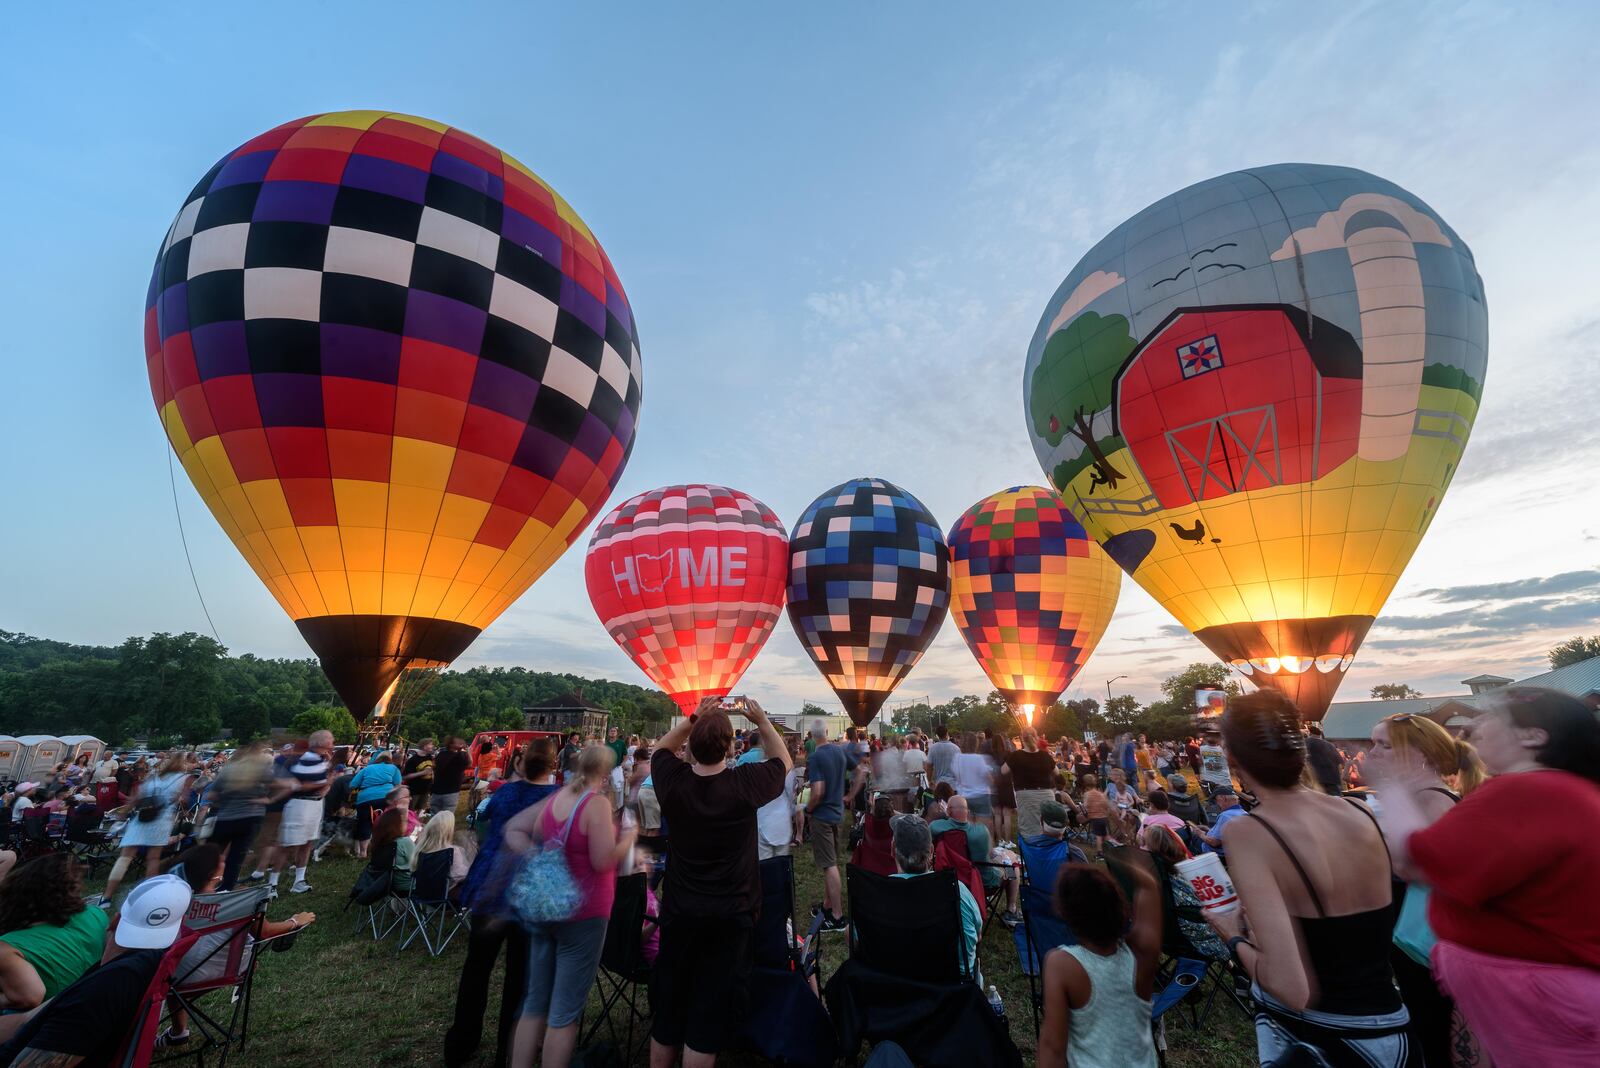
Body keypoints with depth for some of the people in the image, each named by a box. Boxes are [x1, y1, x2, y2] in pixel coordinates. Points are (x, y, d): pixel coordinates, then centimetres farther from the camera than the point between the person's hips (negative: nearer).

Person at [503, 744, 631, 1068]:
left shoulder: (552, 800, 1)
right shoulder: (597, 805, -21)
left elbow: (513, 830, 11)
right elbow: (603, 861, -23)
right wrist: (628, 838, -8)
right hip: (582, 914, -7)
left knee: (535, 1003, 20)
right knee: (565, 1013, 7)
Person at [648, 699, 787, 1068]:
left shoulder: (673, 782, -12)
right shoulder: (744, 784, -19)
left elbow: (661, 749, 11)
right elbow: (784, 762, 1)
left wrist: (694, 718, -1)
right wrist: (762, 721, 0)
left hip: (679, 912, 3)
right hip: (730, 916, -3)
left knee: (667, 1009, 20)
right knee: (709, 1014, 9)